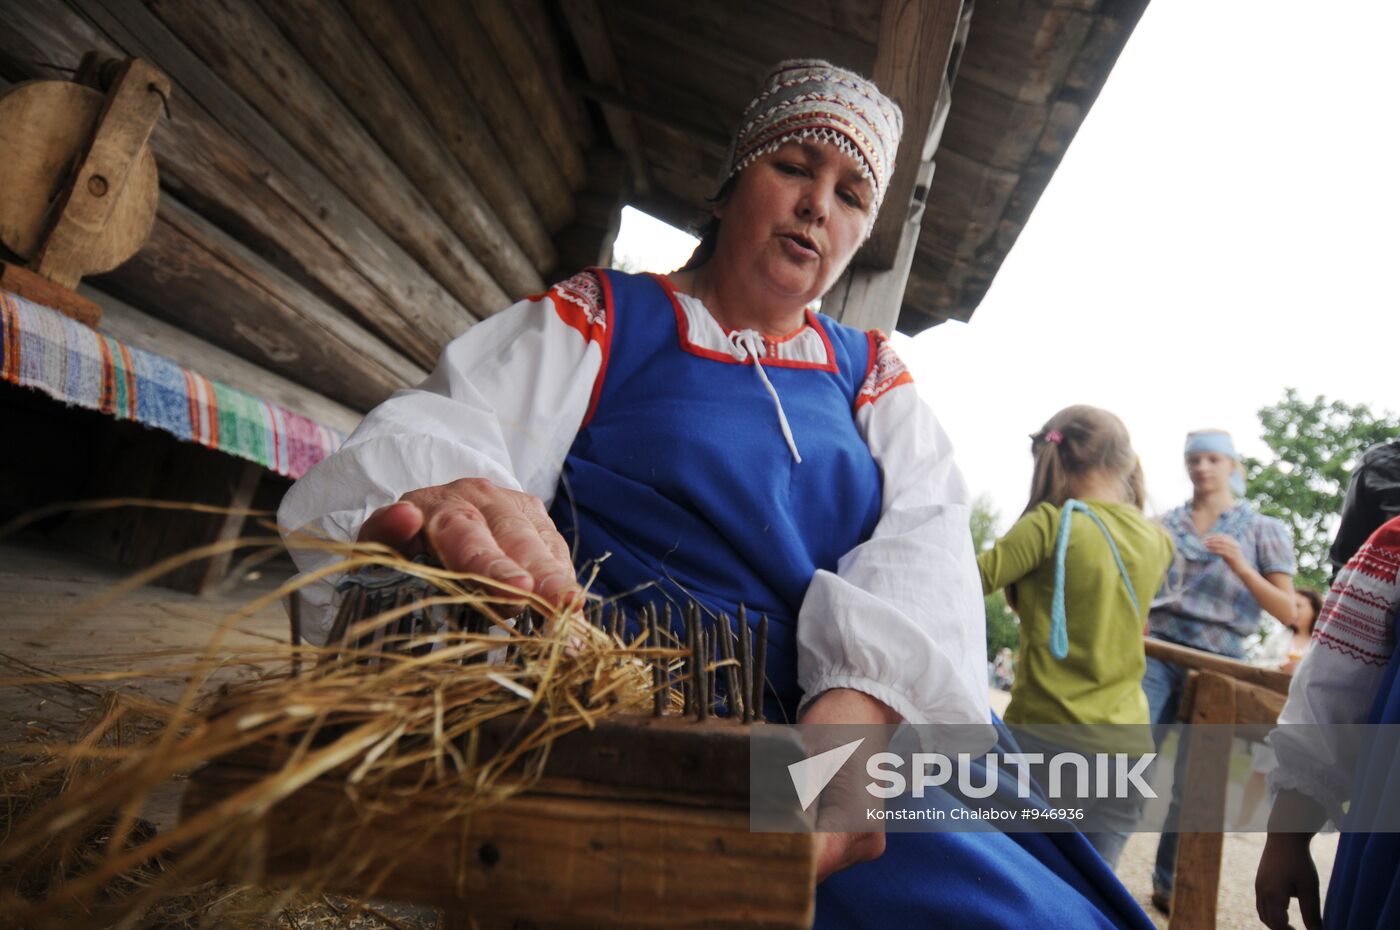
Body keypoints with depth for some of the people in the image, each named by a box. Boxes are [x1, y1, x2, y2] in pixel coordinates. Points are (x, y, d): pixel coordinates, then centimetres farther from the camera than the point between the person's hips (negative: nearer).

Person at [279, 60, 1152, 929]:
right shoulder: (599, 321, 7)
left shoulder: (873, 375, 16)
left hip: (883, 718, 5)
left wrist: (859, 706, -23)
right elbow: (428, 434, -7)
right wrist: (431, 507, -33)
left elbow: (923, 539, -1)